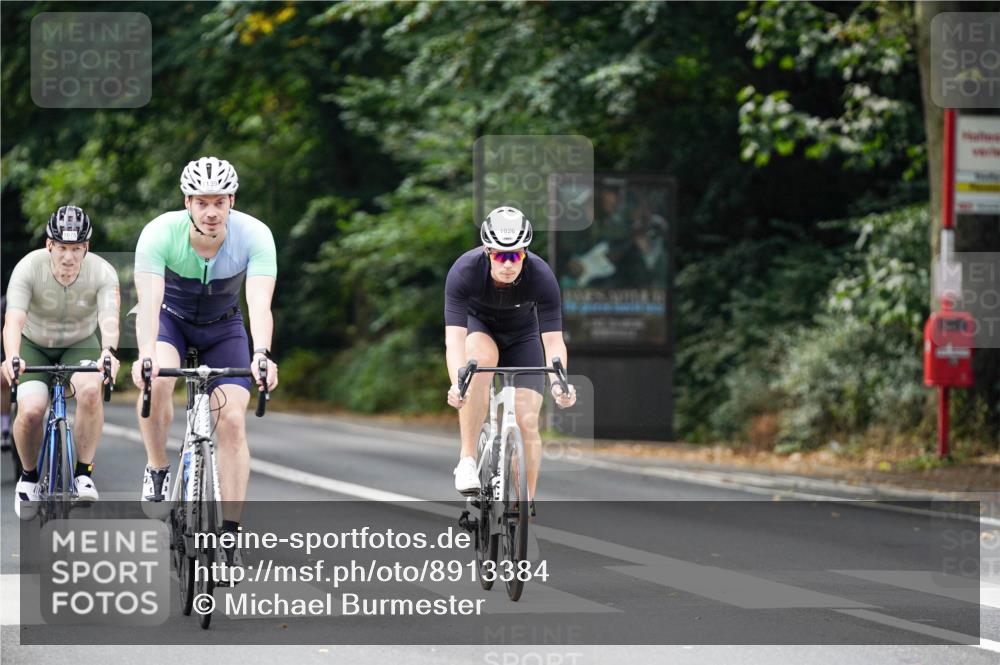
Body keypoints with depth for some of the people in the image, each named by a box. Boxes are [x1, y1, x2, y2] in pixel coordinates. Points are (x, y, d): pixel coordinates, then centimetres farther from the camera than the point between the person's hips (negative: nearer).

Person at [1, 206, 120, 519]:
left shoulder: (102, 272, -25)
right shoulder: (29, 268, -27)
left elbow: (109, 318, -38)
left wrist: (109, 352, -60)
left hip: (81, 344, 0)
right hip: (34, 345, 0)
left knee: (90, 390, -32)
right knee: (31, 410, -25)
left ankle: (83, 473, -15)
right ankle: (29, 477, 5)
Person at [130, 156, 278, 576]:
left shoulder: (255, 236, -29)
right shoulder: (160, 234, -31)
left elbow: (260, 303, -40)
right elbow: (149, 300, -41)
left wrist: (262, 355, -58)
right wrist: (145, 355, -58)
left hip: (223, 326, 1)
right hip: (170, 318, -1)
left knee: (233, 420, -16)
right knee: (156, 380, -33)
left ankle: (230, 534, -10)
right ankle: (157, 470, -9)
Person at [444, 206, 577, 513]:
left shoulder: (541, 276, -31)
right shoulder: (464, 271, -34)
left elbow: (553, 339, -32)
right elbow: (454, 337, -40)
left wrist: (558, 382, -51)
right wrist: (457, 383, -57)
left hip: (521, 336, 1)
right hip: (477, 326, -1)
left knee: (527, 421, -12)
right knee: (482, 360, -37)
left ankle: (526, 506, 3)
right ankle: (467, 459, -30)